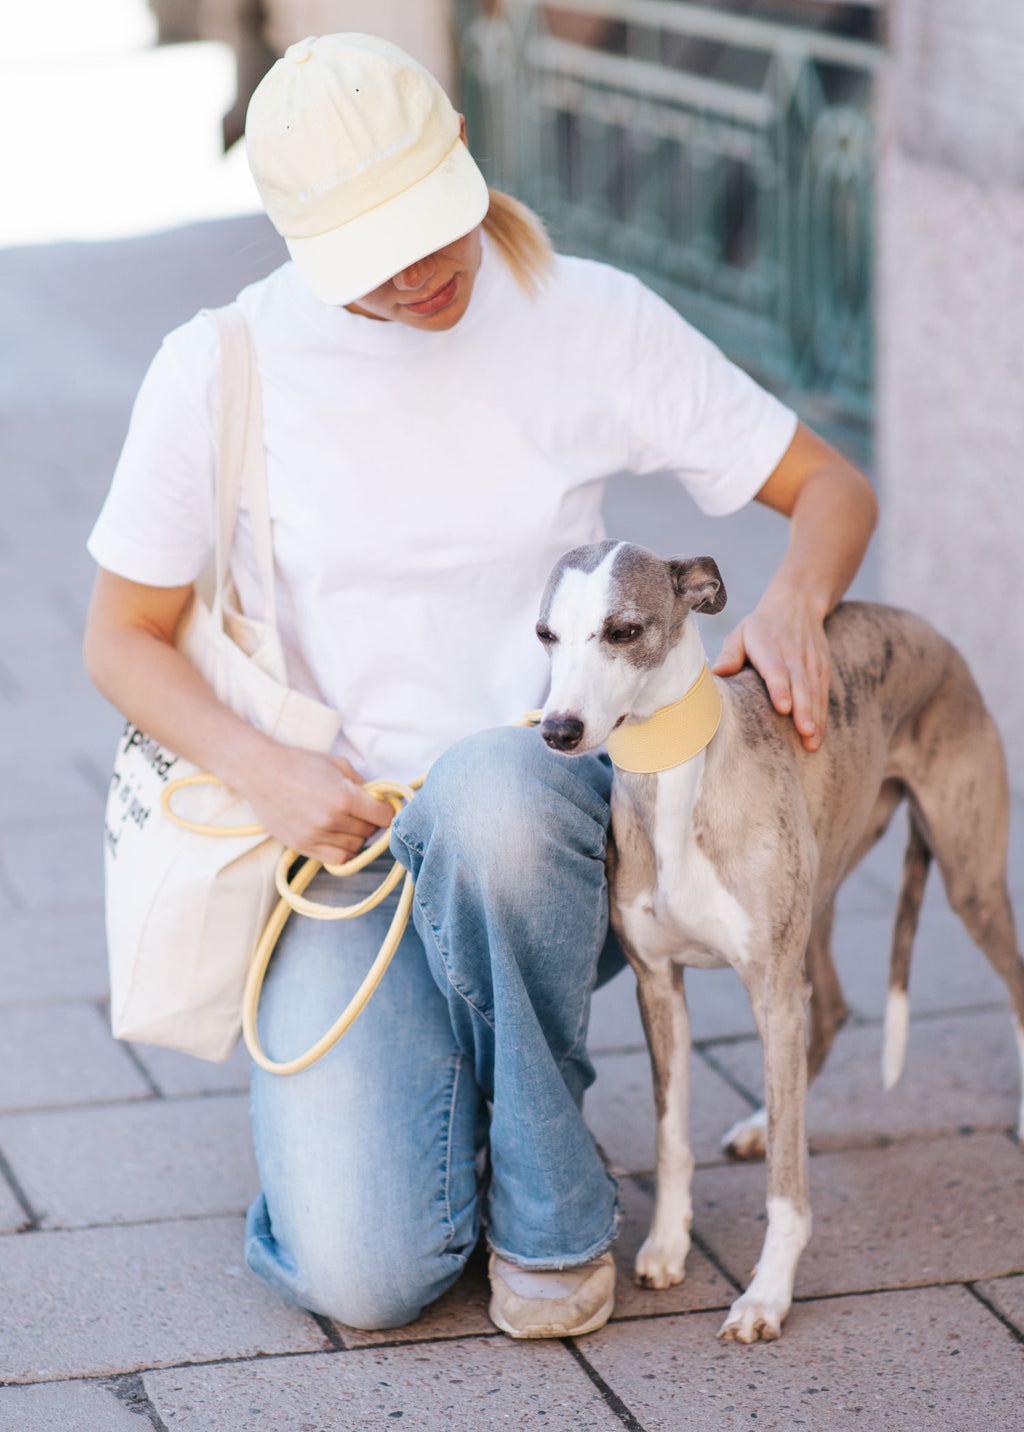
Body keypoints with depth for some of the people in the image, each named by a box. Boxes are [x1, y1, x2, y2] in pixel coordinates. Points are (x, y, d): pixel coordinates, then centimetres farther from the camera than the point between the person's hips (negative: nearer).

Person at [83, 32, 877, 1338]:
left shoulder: (587, 320, -3)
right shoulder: (219, 371, -5)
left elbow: (832, 487, 4)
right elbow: (122, 638, 4)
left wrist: (793, 597, -20)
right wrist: (263, 770, -15)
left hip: (550, 811, 0)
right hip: (342, 842, 0)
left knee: (487, 789, -41)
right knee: (365, 1279, -20)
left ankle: (547, 1200, -15)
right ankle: (424, 1074, 18)